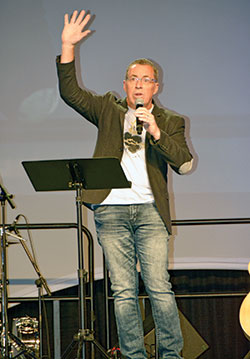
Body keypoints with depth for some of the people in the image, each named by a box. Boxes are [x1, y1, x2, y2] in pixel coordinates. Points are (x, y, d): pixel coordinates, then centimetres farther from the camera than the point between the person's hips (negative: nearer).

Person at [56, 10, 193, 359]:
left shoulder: (170, 121, 12)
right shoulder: (108, 109, 16)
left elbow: (184, 164, -2)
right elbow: (70, 92, 7)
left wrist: (155, 131, -14)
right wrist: (68, 47, -3)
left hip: (150, 211, -1)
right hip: (111, 211, 1)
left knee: (159, 288, -6)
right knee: (123, 291, 1)